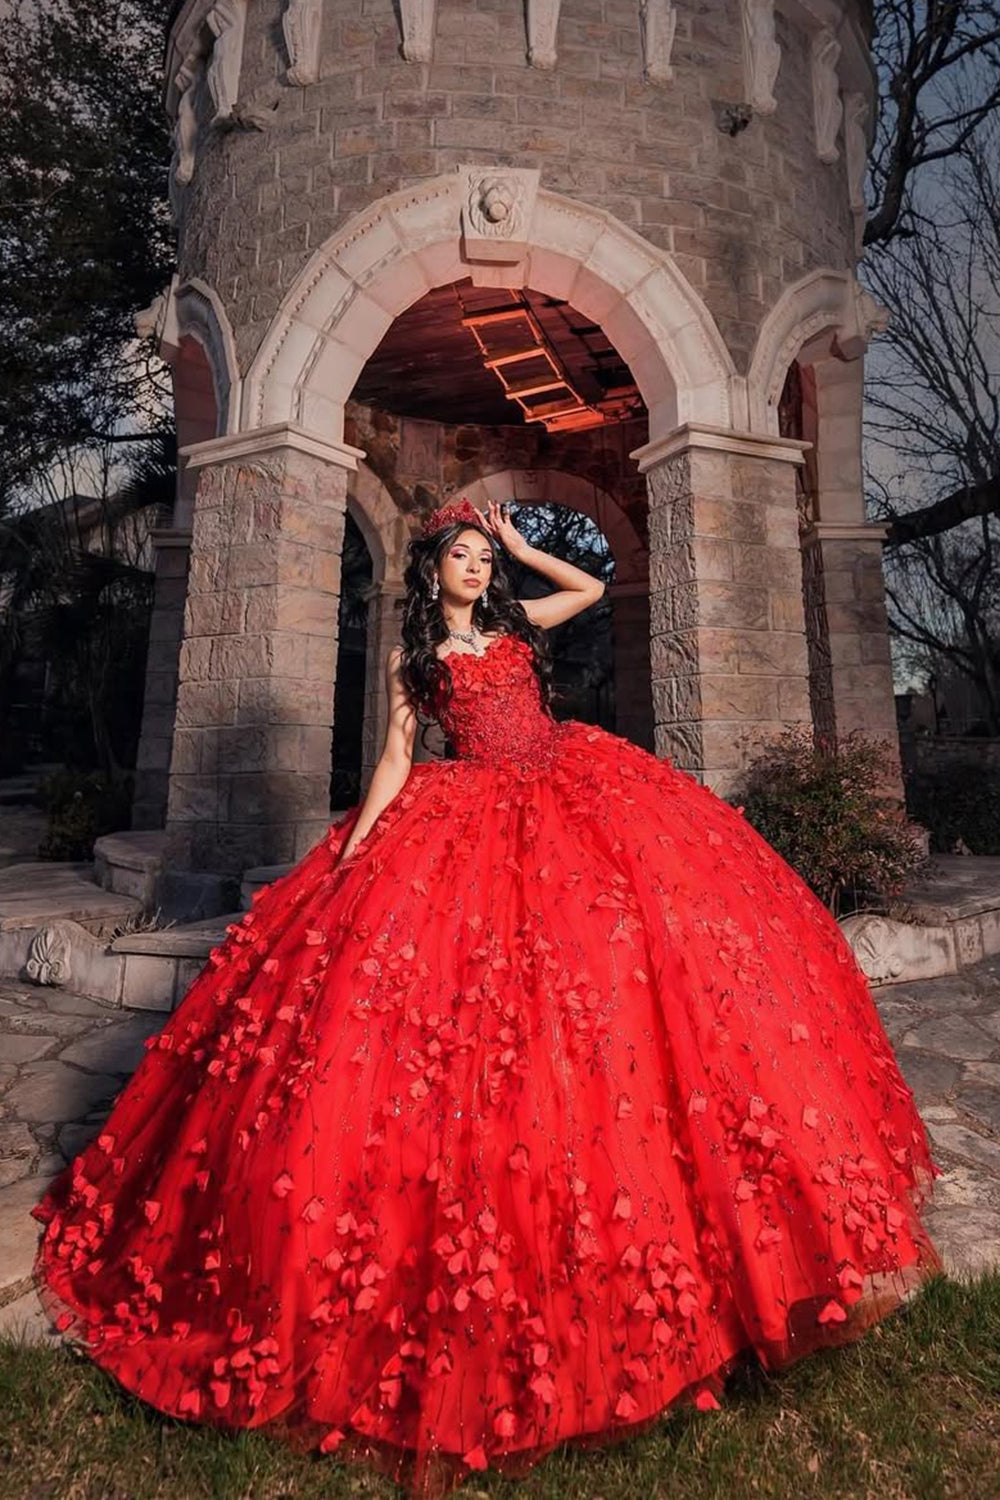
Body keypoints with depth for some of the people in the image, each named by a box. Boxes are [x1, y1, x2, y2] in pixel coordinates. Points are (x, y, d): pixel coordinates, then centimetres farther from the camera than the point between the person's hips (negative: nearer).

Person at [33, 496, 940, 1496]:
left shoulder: (516, 625, 18)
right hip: (472, 821, -4)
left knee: (639, 941, -3)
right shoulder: (412, 658, 8)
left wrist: (518, 543, 21)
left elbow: (593, 587, 25)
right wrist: (349, 853, -9)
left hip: (571, 796, 4)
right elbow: (396, 760, 1)